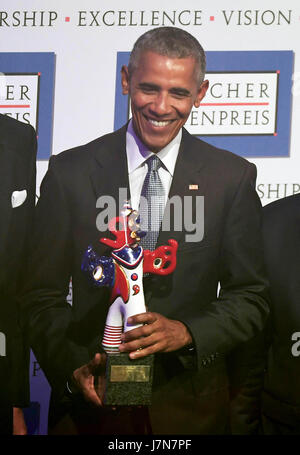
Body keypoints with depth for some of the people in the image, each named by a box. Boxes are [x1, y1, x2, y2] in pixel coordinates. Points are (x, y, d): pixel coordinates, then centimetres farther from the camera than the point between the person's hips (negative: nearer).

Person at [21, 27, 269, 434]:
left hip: (190, 409, 1)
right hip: (88, 403, 0)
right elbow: (43, 297, -1)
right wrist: (74, 366, -17)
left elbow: (250, 299, 0)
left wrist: (185, 332, -17)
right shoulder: (70, 172, -2)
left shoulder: (232, 177, -2)